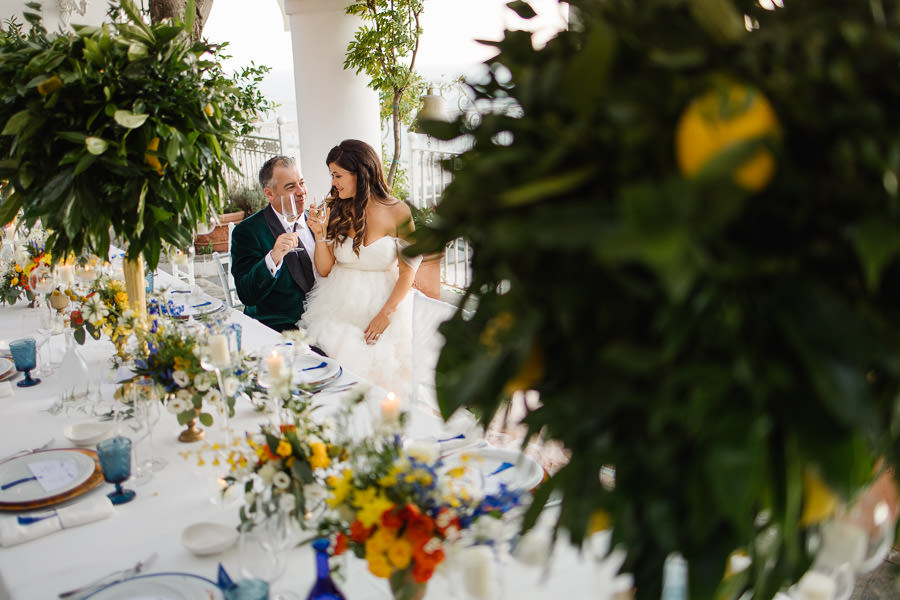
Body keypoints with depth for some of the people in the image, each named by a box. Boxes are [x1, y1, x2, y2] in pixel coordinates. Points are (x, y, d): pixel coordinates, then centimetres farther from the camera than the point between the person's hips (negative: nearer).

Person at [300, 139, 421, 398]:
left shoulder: (397, 211, -6)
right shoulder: (336, 210, 3)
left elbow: (408, 269, -5)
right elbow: (324, 270, 5)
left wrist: (385, 314, -11)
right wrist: (320, 235, -11)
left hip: (384, 307, -2)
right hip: (338, 307, 2)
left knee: (378, 373, -12)